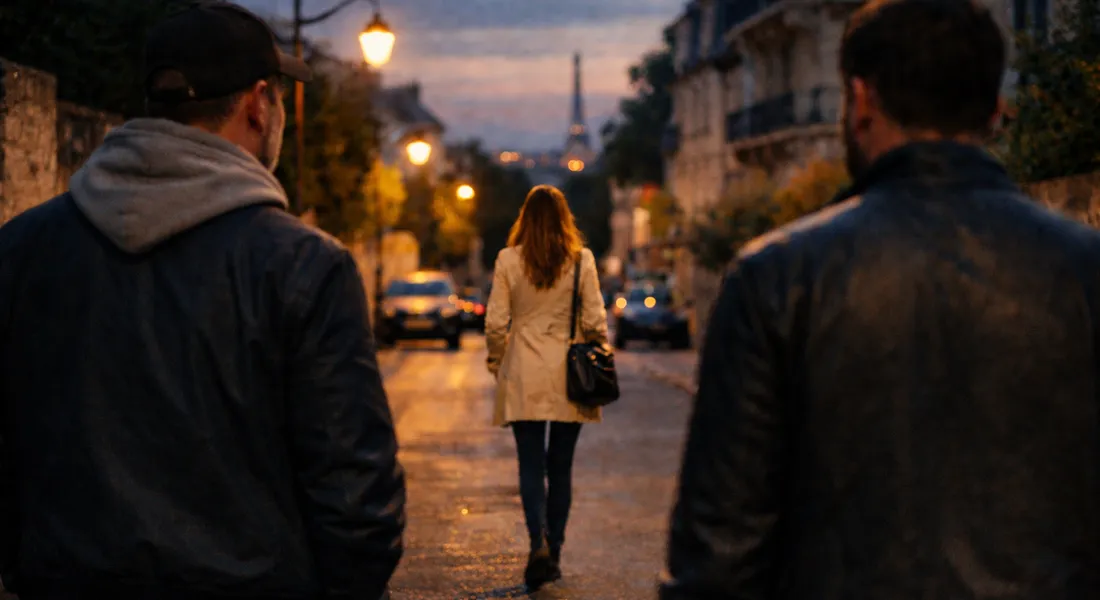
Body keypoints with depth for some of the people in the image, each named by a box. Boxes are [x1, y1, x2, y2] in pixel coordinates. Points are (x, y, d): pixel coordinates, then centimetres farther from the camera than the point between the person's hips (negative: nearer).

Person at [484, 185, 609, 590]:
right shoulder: (581, 260, -3)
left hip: (524, 375, -1)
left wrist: (496, 363, 12)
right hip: (569, 376, 1)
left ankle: (540, 543, -21)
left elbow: (496, 323, -3)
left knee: (531, 465, 1)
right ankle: (553, 555, 16)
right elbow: (595, 322, -4)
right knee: (560, 467, 11)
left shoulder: (508, 260, -4)